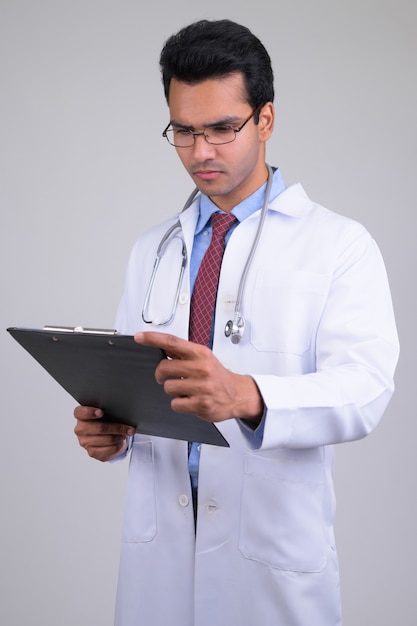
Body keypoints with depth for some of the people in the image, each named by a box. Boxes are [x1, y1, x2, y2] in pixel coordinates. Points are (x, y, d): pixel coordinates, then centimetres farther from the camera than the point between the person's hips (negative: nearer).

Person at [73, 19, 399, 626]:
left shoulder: (341, 245, -6)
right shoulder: (152, 250, 10)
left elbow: (364, 389, -19)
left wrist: (246, 395, -37)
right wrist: (109, 428, -11)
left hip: (276, 557, -3)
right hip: (157, 547, 4)